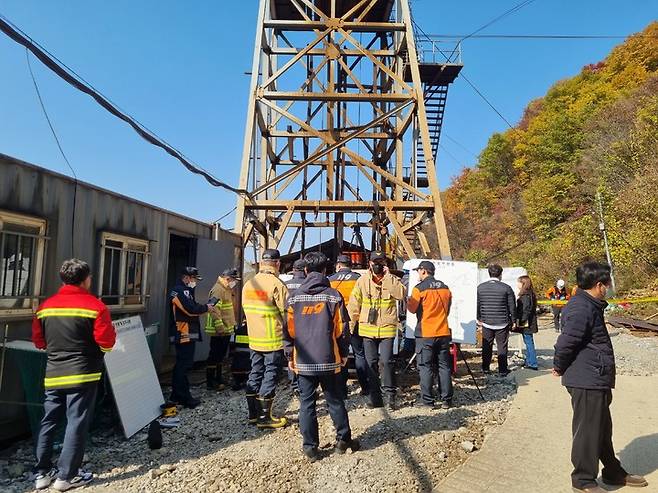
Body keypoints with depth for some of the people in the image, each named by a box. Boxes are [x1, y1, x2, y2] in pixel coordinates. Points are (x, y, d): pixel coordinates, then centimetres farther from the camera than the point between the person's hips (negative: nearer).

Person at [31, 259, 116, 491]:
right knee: (77, 424, 2)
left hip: (53, 374, 6)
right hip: (82, 375, -5)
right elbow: (107, 342, -12)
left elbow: (38, 341, 14)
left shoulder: (45, 306, 5)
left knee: (48, 423, 15)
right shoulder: (95, 305, -12)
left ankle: (42, 473, 22)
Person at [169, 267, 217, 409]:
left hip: (187, 334, 11)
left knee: (181, 364, 15)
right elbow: (191, 309, -24)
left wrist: (207, 309, 5)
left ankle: (177, 395, 24)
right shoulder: (180, 291, -14)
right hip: (184, 334, -11)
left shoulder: (185, 290, 20)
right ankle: (184, 397, -2)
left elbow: (192, 309, 19)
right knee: (184, 364, -7)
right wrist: (206, 308, -9)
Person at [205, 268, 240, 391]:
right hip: (219, 331, -10)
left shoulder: (227, 290, 16)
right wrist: (220, 328, -26)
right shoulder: (218, 290, -17)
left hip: (226, 330, 10)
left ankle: (218, 378, 29)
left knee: (221, 355, 18)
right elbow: (214, 310, -26)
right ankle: (210, 382, 4)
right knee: (214, 356, -2)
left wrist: (232, 325, 22)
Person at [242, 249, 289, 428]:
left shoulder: (248, 284, 5)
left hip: (254, 339, 7)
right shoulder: (276, 284, -17)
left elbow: (246, 308, 12)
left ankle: (253, 414, 24)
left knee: (255, 374, 15)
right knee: (270, 375, 2)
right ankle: (264, 417, 7)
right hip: (273, 340, -7)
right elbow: (286, 312, -15)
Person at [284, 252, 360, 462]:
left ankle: (310, 447, 12)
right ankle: (343, 440, 22)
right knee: (335, 401, 13)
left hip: (303, 361, 1)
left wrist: (290, 356, 11)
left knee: (306, 403, 8)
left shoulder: (294, 297, -1)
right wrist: (344, 353, 9)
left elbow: (288, 329, 2)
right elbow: (342, 328, -3)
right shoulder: (333, 296, -4)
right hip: (329, 360, 0)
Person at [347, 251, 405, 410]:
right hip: (368, 329, 2)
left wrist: (388, 276, -20)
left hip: (387, 329, -2)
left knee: (387, 361, -7)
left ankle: (390, 394, 9)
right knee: (371, 363, 8)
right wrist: (354, 320, 6)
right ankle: (375, 397, 20)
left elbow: (400, 294, -21)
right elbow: (354, 303, 8)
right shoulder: (362, 281, 1)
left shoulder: (392, 280, -1)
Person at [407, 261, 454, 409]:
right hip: (443, 333, 5)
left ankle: (428, 401, 3)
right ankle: (446, 400, 12)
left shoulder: (419, 288, -10)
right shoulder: (445, 288, 7)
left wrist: (408, 301, 14)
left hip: (425, 334, -5)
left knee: (425, 367, 2)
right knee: (444, 366, 9)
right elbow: (447, 309, 15)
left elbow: (412, 308, -4)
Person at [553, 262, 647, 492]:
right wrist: (559, 367, -10)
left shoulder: (590, 306, 12)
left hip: (597, 381, 10)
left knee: (603, 429, 23)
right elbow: (565, 342, -25)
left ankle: (614, 473, 39)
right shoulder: (581, 309, -22)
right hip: (586, 382, -10)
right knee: (588, 431, 2)